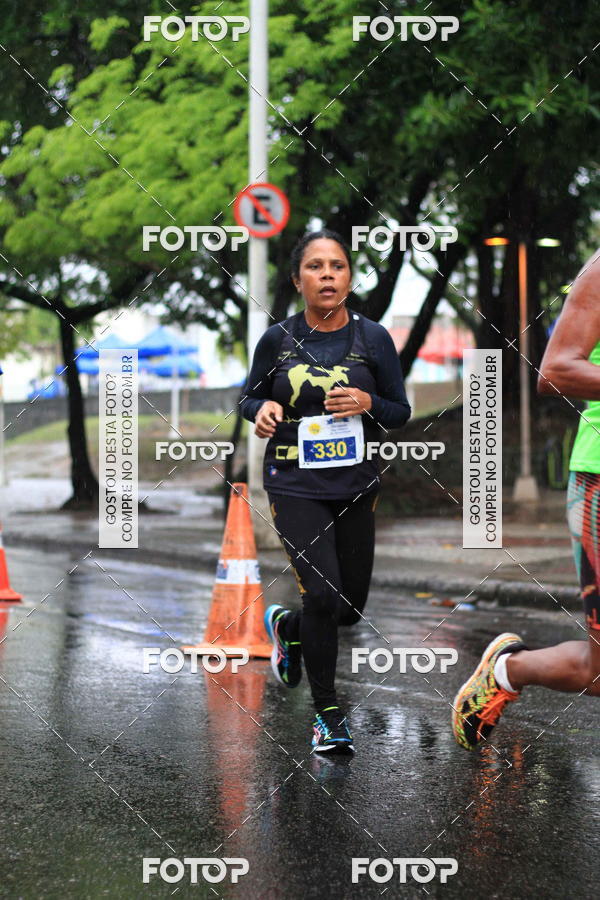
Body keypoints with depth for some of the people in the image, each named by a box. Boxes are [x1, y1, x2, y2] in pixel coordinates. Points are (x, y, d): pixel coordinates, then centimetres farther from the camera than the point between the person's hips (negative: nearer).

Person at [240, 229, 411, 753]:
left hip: (356, 487, 2)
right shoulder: (277, 339, -1)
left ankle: (286, 626, 44)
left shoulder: (373, 338, 0)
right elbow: (250, 399, 12)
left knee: (350, 608, 9)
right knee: (323, 594, -16)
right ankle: (328, 716, 2)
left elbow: (401, 412, 5)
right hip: (295, 485, -2)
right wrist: (263, 409, -11)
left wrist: (367, 403, -16)